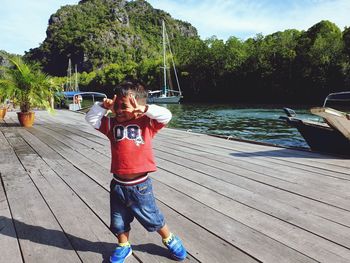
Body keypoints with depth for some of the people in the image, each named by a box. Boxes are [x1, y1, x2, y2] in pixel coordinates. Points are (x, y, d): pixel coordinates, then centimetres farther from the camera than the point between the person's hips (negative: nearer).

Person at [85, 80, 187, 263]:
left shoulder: (146, 123, -7)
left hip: (140, 185, -3)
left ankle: (170, 240, 42)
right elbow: (91, 118, 5)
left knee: (152, 219, 15)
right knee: (119, 222, 20)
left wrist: (143, 109, -25)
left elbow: (166, 116, -18)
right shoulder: (111, 124, 3)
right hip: (118, 185, 4)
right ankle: (124, 247, 47)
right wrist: (103, 106, -10)